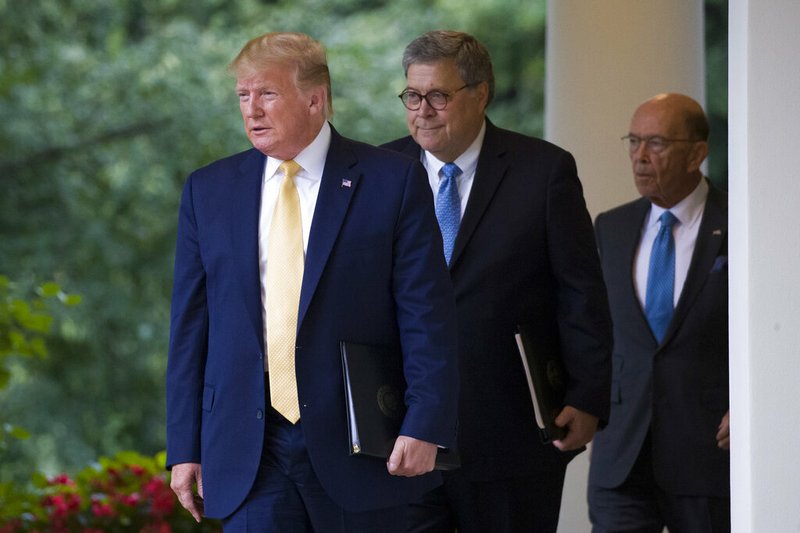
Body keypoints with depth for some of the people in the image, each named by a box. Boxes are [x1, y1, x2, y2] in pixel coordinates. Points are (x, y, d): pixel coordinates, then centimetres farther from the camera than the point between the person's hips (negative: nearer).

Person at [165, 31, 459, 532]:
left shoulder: (393, 181, 0)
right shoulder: (208, 190, 9)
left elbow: (428, 316, -4)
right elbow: (190, 326, 10)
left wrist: (424, 427, -12)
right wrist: (185, 447, 5)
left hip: (361, 448, -2)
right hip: (249, 449, 2)